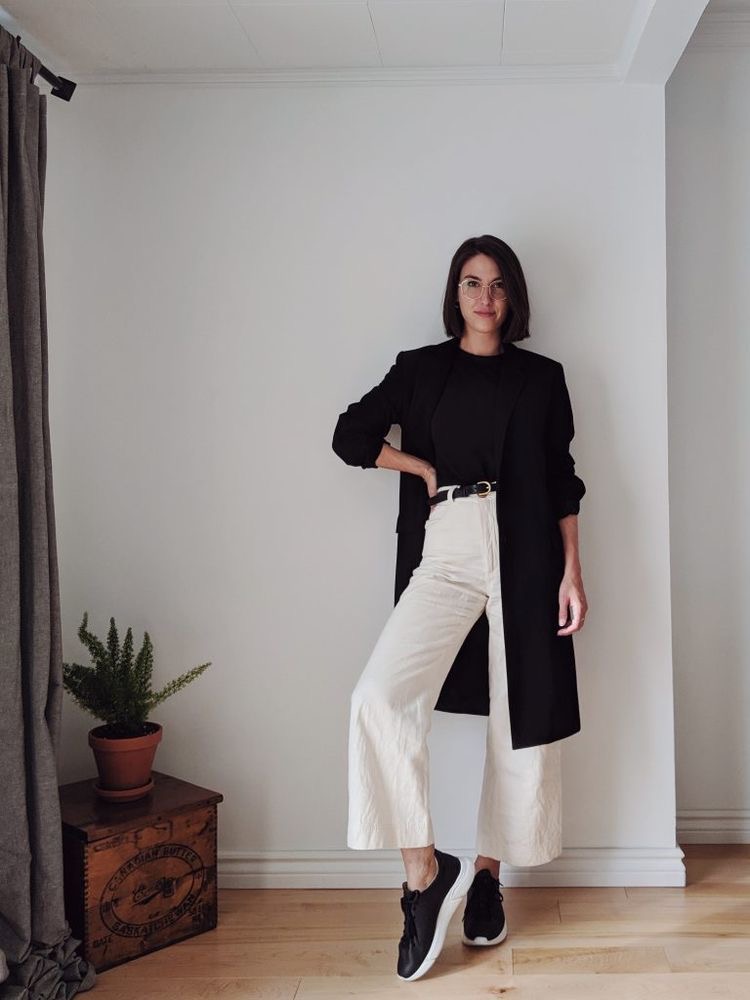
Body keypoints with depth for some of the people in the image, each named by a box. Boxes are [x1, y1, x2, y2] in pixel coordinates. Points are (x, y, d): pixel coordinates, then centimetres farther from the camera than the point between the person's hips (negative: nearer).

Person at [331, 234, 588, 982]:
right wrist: (425, 469, 2)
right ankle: (425, 871, -7)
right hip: (444, 555, 0)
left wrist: (572, 573, 0)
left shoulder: (542, 377, 10)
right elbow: (351, 435, 11)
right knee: (378, 698, -20)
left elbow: (562, 483, 8)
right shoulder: (420, 369, 11)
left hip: (524, 556, 1)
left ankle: (486, 875, 23)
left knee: (519, 717, 3)